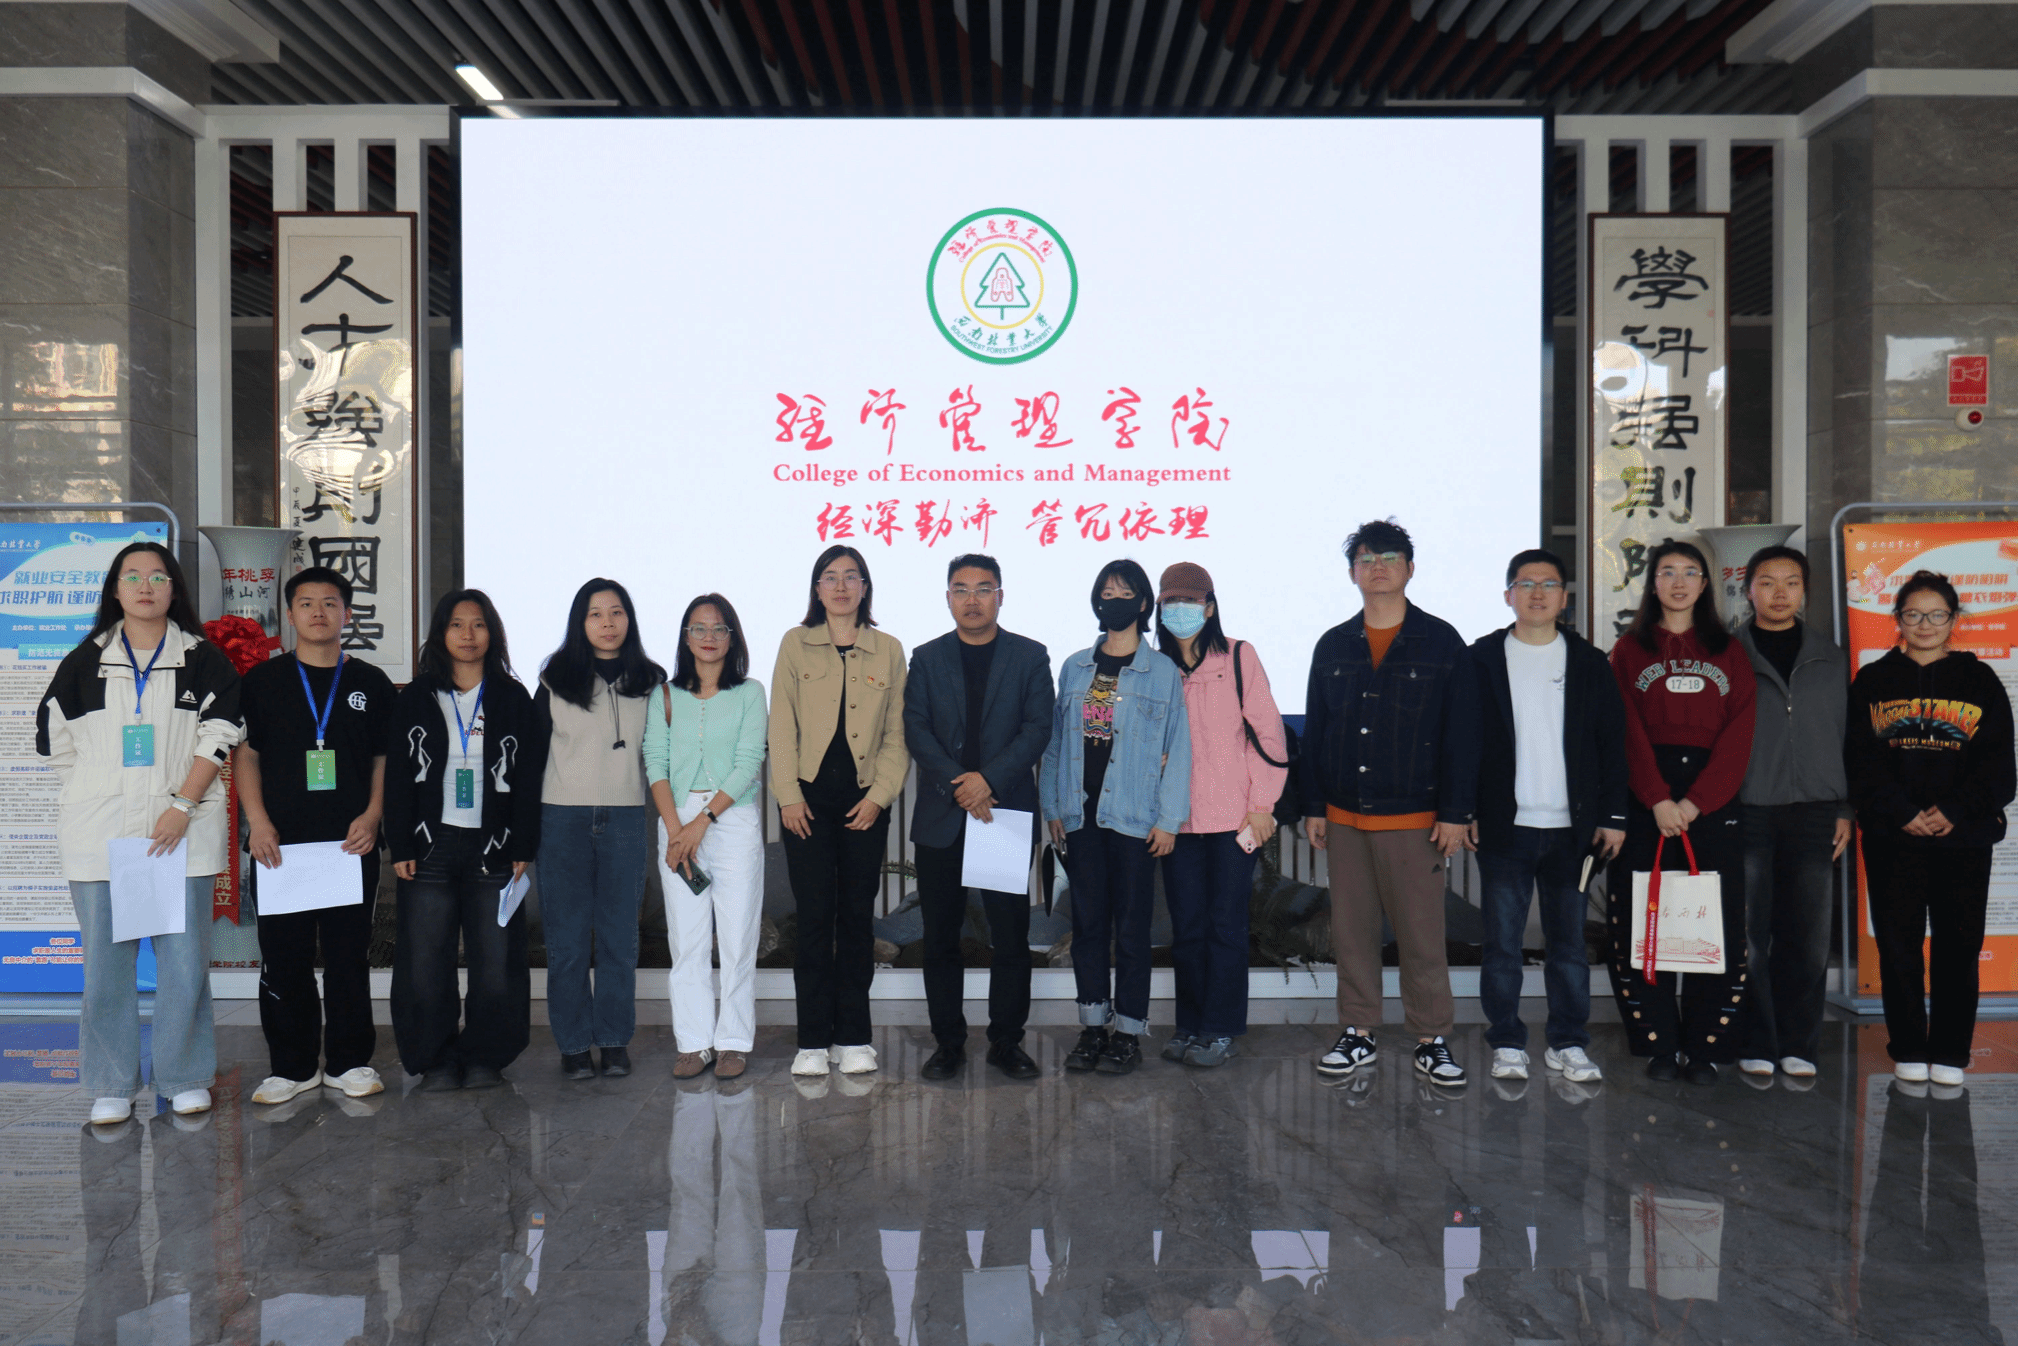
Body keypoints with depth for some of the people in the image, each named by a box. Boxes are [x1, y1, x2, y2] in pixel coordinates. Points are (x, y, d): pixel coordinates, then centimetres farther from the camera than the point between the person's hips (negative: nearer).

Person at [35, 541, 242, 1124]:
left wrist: (182, 804, -9)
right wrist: (93, 795, 5)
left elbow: (218, 737, -1)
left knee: (184, 959, 0)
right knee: (105, 961, 3)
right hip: (98, 832, 2)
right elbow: (54, 738, 15)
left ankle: (185, 1077, 13)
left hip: (183, 829, -1)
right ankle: (112, 1086, 15)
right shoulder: (85, 661, 11)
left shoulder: (203, 659, 6)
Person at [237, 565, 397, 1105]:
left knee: (349, 955, 5)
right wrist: (258, 821, -4)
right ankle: (292, 1065, 16)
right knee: (283, 959, 4)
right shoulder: (263, 681, 8)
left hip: (351, 843, 0)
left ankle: (349, 1060, 16)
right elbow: (244, 755, 8)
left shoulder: (372, 684, 9)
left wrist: (372, 816, -3)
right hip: (280, 845, 0)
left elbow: (386, 758, 11)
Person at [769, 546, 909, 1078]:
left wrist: (880, 795, -4)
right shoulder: (796, 644, 6)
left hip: (865, 799, 1)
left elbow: (897, 734, 6)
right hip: (809, 797, -1)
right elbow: (782, 725, 2)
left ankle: (852, 1037, 13)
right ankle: (813, 1039, 6)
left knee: (857, 914, 4)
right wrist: (788, 794, -6)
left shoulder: (889, 650, 8)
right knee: (814, 914, -2)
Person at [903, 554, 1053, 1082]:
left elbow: (1037, 728, -2)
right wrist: (958, 784, -13)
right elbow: (915, 730, 1)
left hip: (1007, 811, -1)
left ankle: (1006, 1041, 14)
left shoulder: (1030, 657, 6)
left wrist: (989, 779, -15)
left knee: (1011, 935, 1)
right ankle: (948, 1042, 16)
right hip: (940, 816, 1)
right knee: (941, 936, 6)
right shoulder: (927, 658, 10)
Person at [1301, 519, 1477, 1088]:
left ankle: (1433, 1041, 13)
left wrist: (1455, 812, -6)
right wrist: (1313, 806, 9)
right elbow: (1313, 731, 13)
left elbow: (1461, 735, -1)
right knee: (1351, 931, 8)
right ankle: (1357, 1035, 19)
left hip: (1413, 820, -3)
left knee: (1422, 934, 0)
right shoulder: (1333, 646, 11)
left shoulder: (1442, 642, 1)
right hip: (1344, 818, 3)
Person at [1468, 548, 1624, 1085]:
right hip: (1503, 824, -1)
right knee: (1501, 943, 2)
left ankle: (1569, 1044, 18)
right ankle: (1507, 1044, 13)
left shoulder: (1589, 663, 10)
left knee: (1569, 942, 7)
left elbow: (1612, 744, 9)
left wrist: (1613, 816, 2)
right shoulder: (1482, 659, 4)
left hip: (1570, 827, 1)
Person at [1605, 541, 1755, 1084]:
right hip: (1646, 800, -1)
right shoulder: (1630, 650, 11)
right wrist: (1658, 800, -12)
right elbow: (1629, 733, 0)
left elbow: (1739, 734, 2)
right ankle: (1658, 1044, 6)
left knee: (1717, 922, -2)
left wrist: (1695, 801, -10)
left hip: (1714, 799, 1)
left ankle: (1704, 1047, 6)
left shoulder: (1729, 651, 13)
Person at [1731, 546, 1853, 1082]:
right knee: (1749, 936, -2)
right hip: (1745, 812, -2)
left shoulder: (1831, 659, 13)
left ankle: (1799, 1046, 14)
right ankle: (1755, 1045, 8)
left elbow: (1847, 736, 14)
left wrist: (1845, 809, 7)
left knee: (1808, 937, 4)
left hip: (1813, 813, 2)